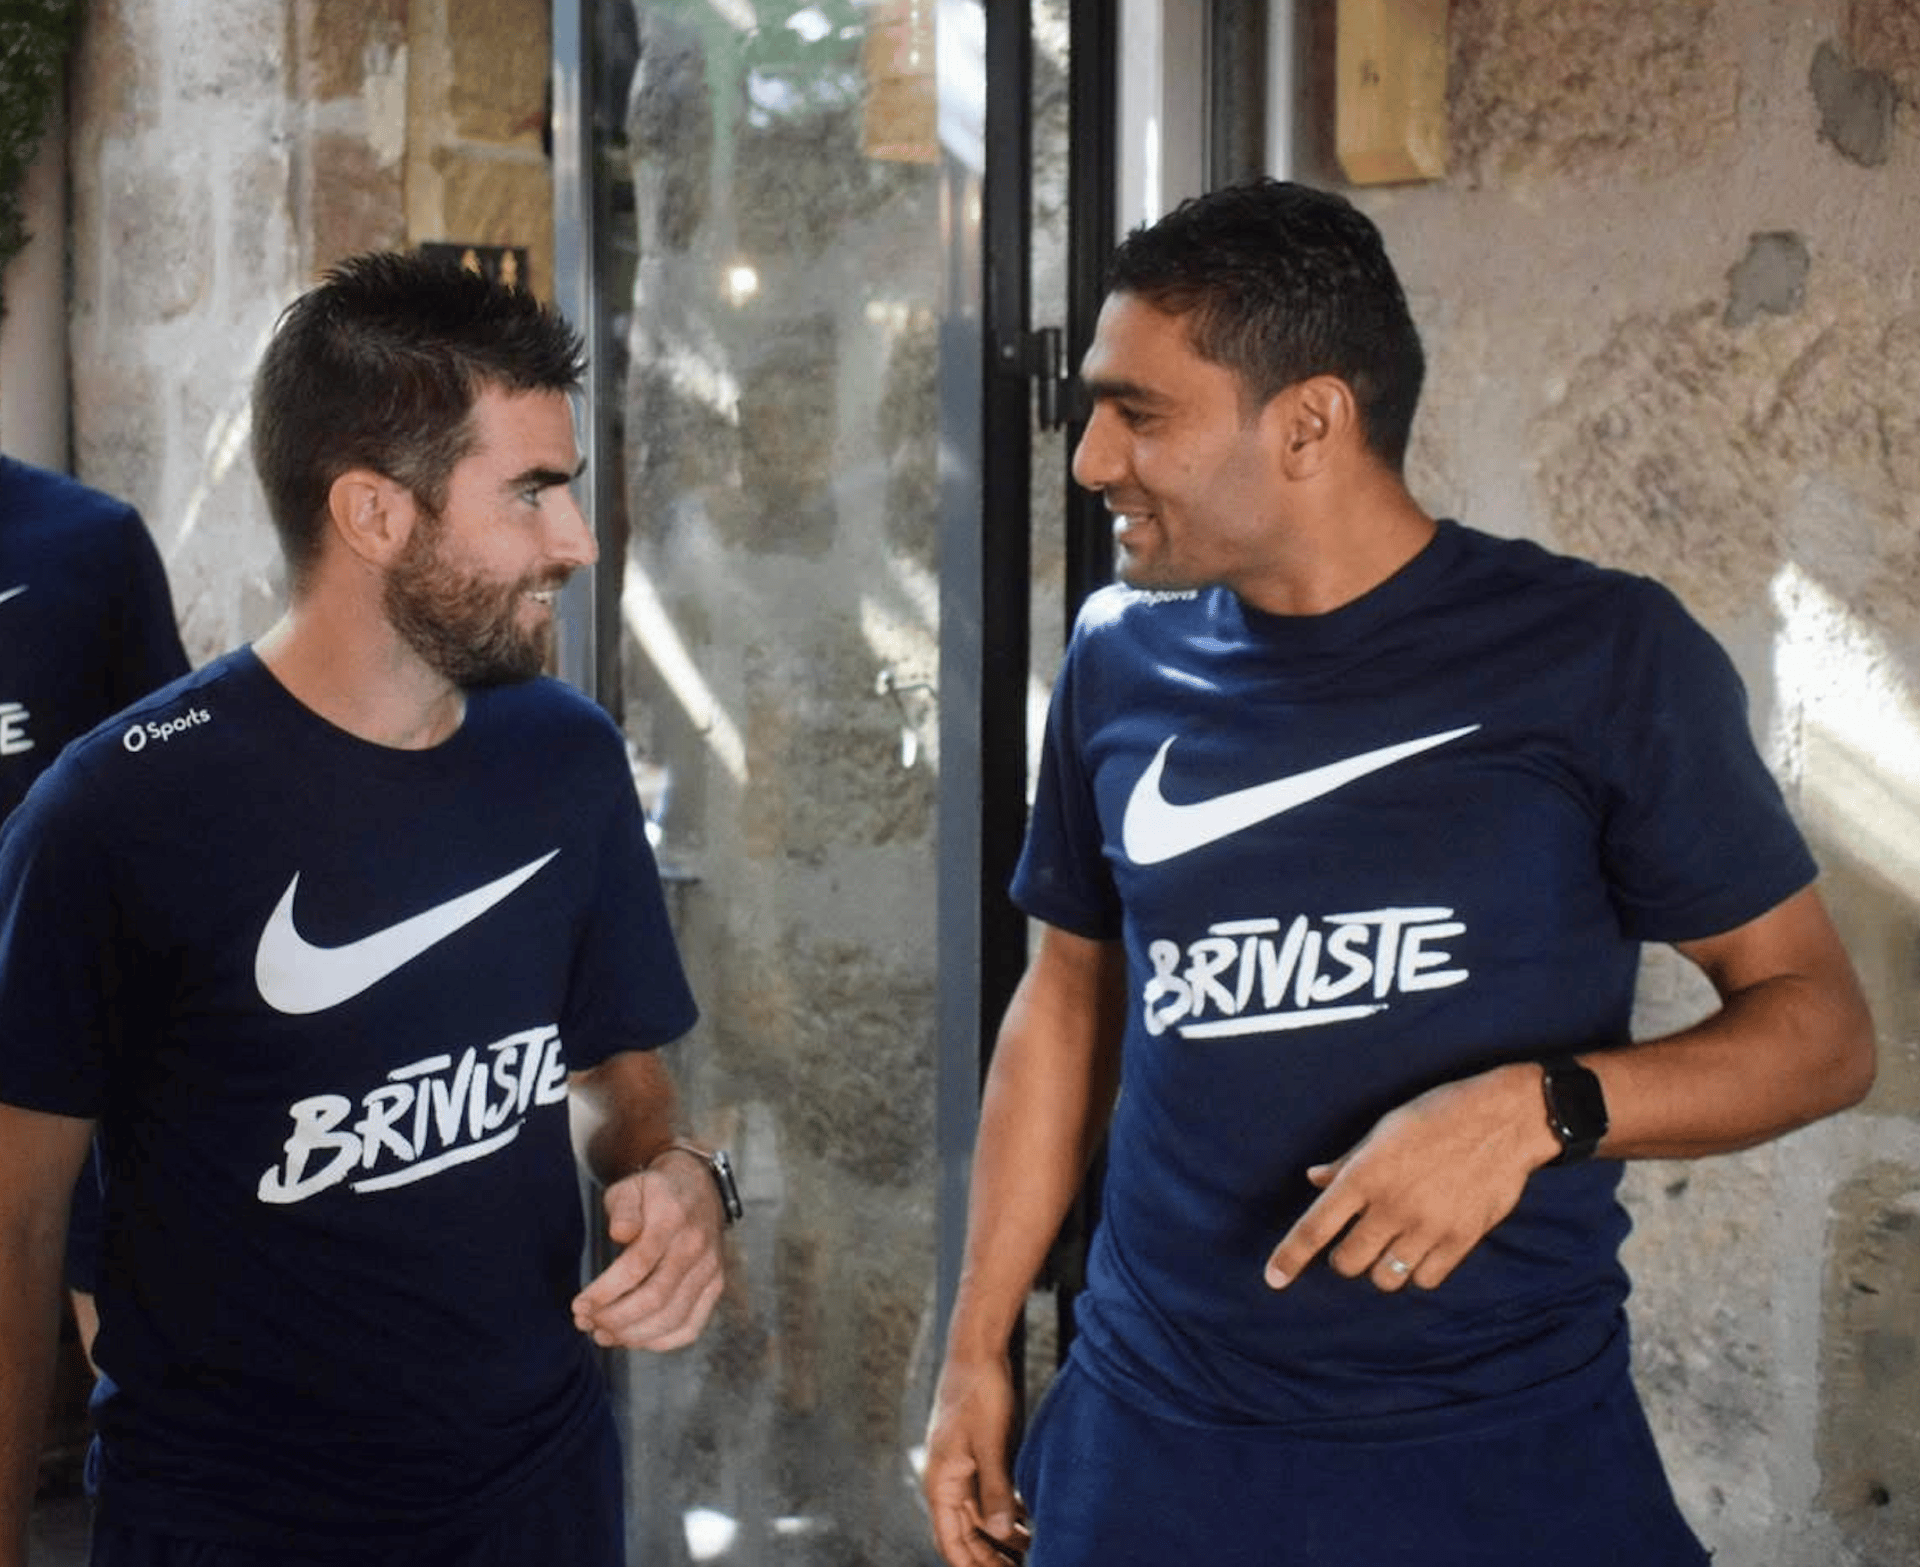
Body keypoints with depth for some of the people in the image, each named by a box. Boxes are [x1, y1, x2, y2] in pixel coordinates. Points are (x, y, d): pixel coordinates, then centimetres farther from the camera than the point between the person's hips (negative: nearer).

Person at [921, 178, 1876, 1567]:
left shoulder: (1600, 656, -9)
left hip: (1508, 1453, -3)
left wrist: (1538, 1109, -22)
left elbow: (1821, 1021, -5)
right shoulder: (1125, 657, 2)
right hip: (1151, 1447, 3)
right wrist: (978, 1349, 11)